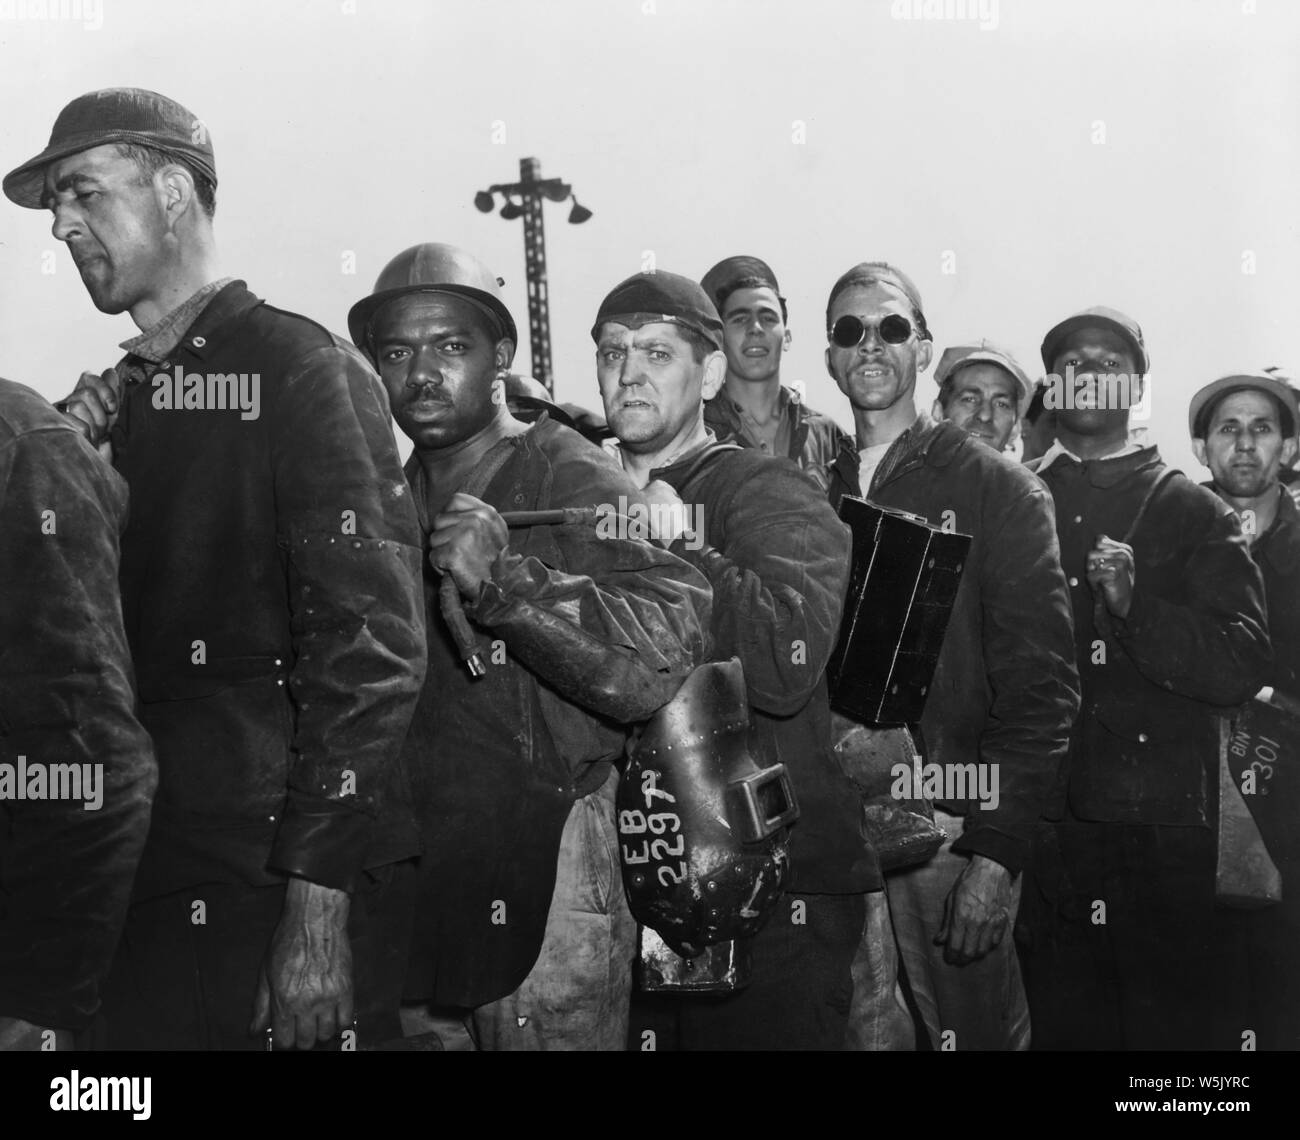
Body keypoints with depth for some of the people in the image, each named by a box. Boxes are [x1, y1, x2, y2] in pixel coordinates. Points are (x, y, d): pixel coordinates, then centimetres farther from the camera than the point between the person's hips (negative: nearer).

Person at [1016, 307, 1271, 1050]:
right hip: (1042, 829, 2)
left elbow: (1244, 666, -5)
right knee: (1062, 1024, 8)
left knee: (1173, 1021, 4)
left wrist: (1136, 606, -17)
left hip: (1163, 831, -1)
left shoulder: (1194, 513, 6)